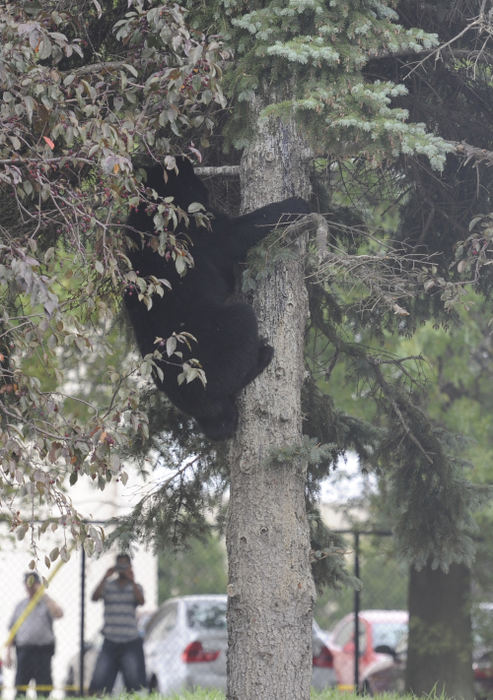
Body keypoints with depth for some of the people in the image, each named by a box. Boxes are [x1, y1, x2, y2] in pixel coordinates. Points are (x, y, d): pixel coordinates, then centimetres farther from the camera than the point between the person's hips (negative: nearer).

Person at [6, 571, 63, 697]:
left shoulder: (47, 603, 7)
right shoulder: (20, 605, 17)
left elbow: (59, 613, -16)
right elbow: (12, 630, 16)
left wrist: (44, 595, -13)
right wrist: (8, 653, 7)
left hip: (43, 651, -3)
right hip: (23, 651, 3)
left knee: (43, 690, -5)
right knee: (20, 687, -1)